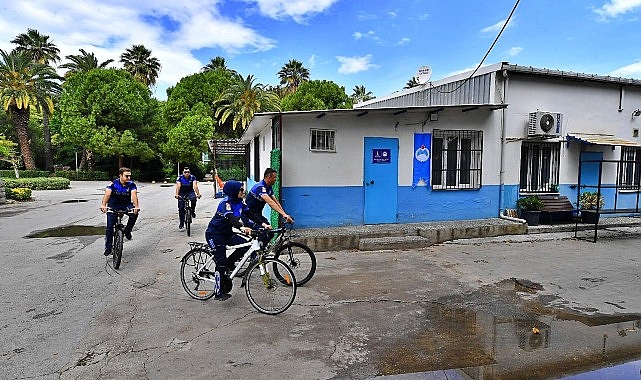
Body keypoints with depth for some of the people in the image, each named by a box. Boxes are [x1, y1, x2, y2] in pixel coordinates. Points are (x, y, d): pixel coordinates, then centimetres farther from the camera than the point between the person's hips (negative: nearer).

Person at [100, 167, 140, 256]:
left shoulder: (131, 184, -13)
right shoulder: (113, 184, -15)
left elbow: (134, 195, -28)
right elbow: (107, 194, -29)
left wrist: (136, 206, -46)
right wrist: (103, 205, -47)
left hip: (126, 205, 1)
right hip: (113, 206, -1)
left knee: (134, 214, -30)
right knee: (110, 227, -7)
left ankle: (127, 231, -4)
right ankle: (108, 247, 9)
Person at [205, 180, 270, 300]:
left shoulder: (239, 202, 0)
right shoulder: (226, 203, -24)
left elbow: (250, 214, -3)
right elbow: (231, 218, -40)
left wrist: (263, 224, -16)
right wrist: (242, 227, -58)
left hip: (226, 233, 8)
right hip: (214, 234, -8)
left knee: (246, 245, -12)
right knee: (221, 262, -10)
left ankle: (229, 265, 10)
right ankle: (220, 293, 0)